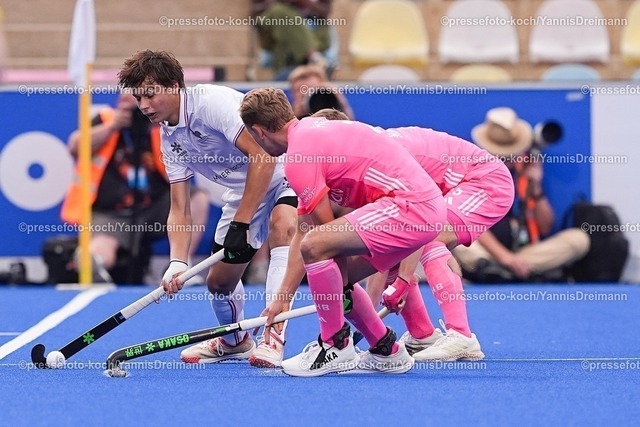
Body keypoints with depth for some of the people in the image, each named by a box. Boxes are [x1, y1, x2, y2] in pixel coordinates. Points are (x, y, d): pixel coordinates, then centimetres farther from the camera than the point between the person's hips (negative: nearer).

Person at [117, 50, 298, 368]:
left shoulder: (213, 102, -26)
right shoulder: (169, 137, -1)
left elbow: (264, 157, -33)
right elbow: (180, 210, -2)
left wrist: (241, 223, -30)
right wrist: (177, 263, -20)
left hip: (283, 173, -8)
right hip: (243, 193, 8)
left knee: (282, 226, -37)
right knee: (218, 280, 9)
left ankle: (273, 339, -39)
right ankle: (234, 341, 41)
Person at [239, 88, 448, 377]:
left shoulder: (299, 157, -11)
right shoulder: (311, 133, 20)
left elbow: (325, 230, -7)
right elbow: (303, 232, 22)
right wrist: (283, 298, 23)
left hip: (411, 206, -11)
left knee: (316, 247, -20)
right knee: (335, 278, 17)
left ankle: (335, 347, -5)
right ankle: (387, 352, 31)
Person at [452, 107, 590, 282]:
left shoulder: (527, 169, 11)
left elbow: (545, 228, 9)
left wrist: (535, 188, -5)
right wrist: (504, 256, -23)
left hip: (524, 250, 4)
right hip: (484, 252, -4)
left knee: (579, 238, -17)